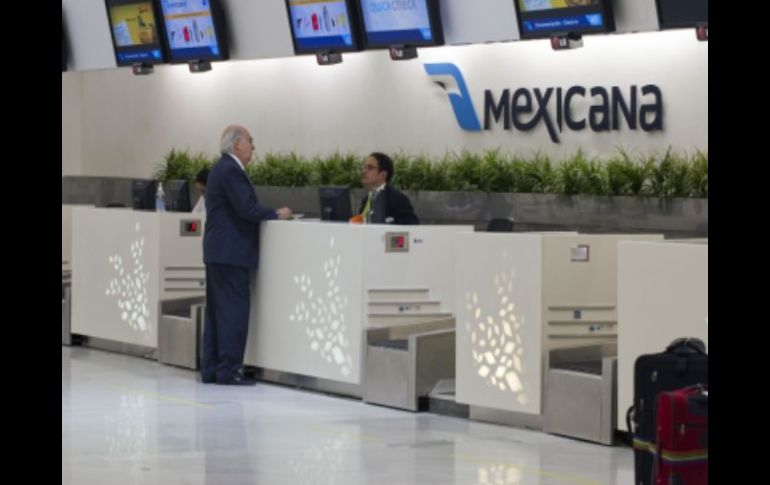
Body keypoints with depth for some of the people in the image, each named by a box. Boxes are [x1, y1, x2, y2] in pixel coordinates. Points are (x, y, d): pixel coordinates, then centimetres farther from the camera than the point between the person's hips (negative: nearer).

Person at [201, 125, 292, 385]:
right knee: (234, 311, -8)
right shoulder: (231, 170, -15)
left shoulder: (222, 168, 17)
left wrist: (271, 214, 10)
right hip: (231, 253, -11)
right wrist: (277, 215, -10)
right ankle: (228, 370, -8)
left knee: (216, 312, 11)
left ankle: (211, 369, 14)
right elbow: (246, 208, -22)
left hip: (218, 251, 11)